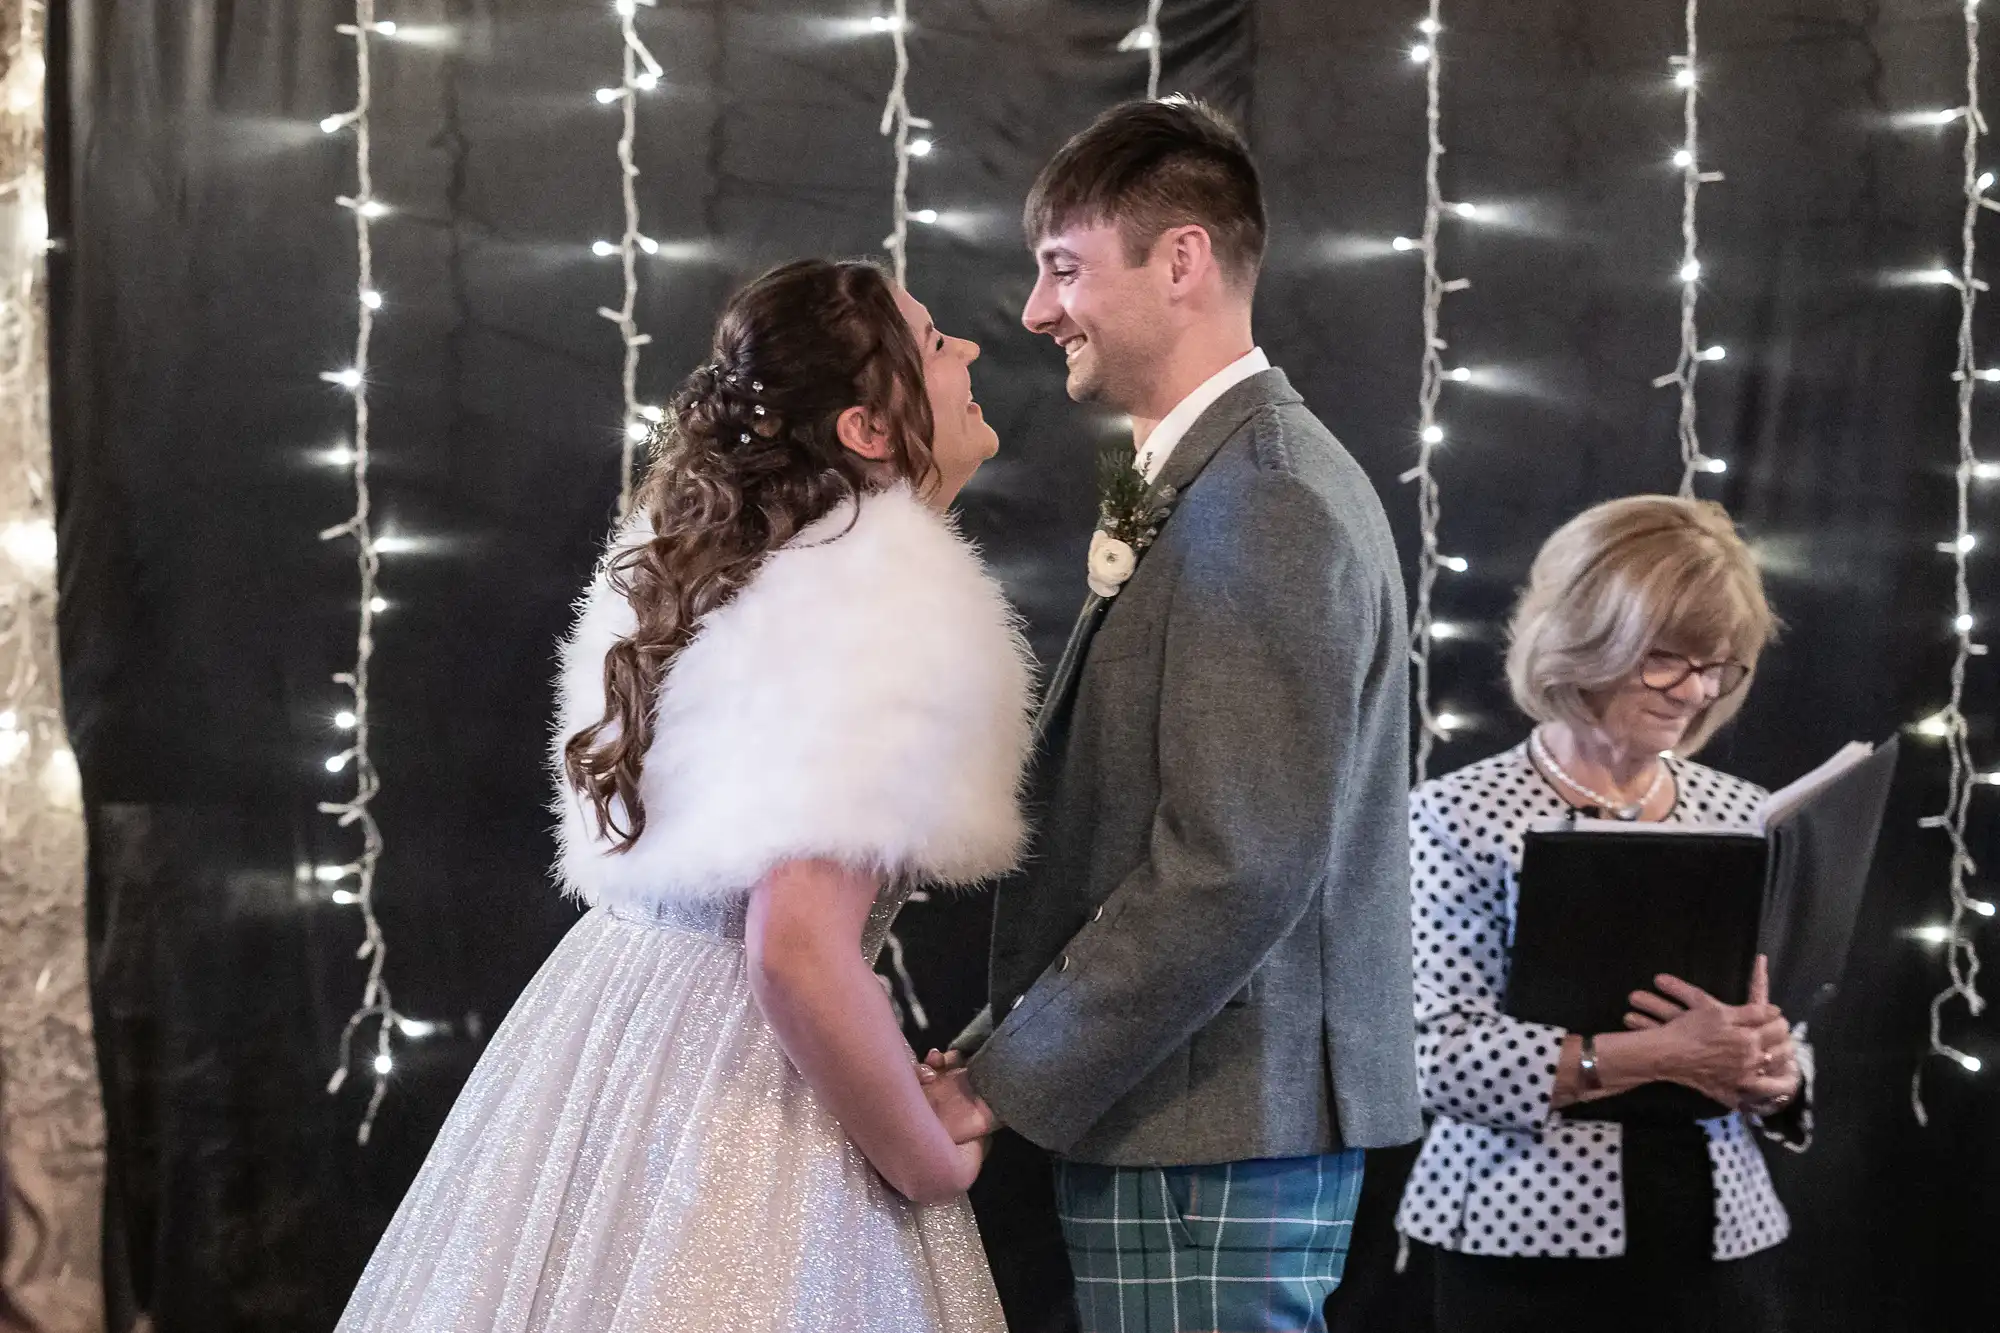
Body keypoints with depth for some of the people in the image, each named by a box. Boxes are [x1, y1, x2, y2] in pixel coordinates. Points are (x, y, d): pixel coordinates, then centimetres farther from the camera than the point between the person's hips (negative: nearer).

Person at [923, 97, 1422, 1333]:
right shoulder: (1229, 477, 15)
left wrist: (1000, 1081, -16)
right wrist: (1000, 1047, 10)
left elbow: (1234, 872, -22)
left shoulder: (1263, 505, -16)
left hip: (1213, 1140, -9)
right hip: (1221, 1123, 9)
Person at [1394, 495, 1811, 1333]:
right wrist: (1652, 1055, -21)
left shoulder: (1742, 815, 7)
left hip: (1714, 1243, 4)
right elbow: (1435, 1050, -15)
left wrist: (1774, 1071, -11)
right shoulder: (1460, 815, -7)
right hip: (1530, 1250, -4)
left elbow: (1779, 1052, 12)